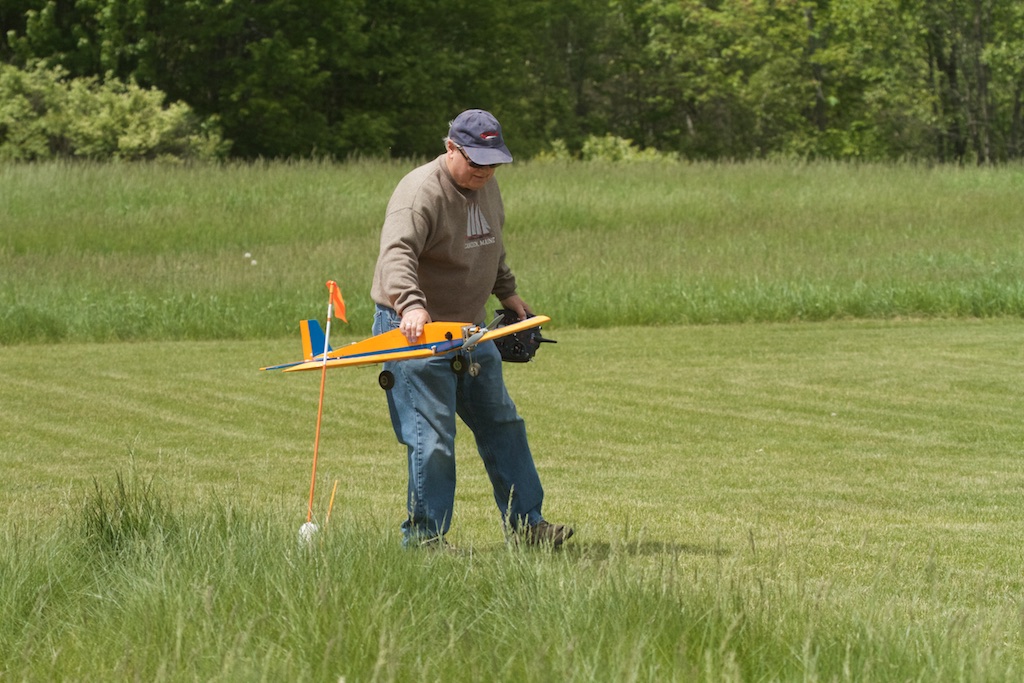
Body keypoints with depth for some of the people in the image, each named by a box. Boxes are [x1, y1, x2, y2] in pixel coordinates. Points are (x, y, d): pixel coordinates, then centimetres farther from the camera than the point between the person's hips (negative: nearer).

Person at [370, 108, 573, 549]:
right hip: (417, 331, -9)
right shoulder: (420, 192, -21)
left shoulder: (486, 187, 7)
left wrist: (506, 292, 26)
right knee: (432, 439, -9)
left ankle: (524, 524, 21)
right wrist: (411, 304, -51)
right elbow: (396, 253, -37)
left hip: (470, 328, 9)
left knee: (502, 425, 12)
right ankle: (423, 537, 1)